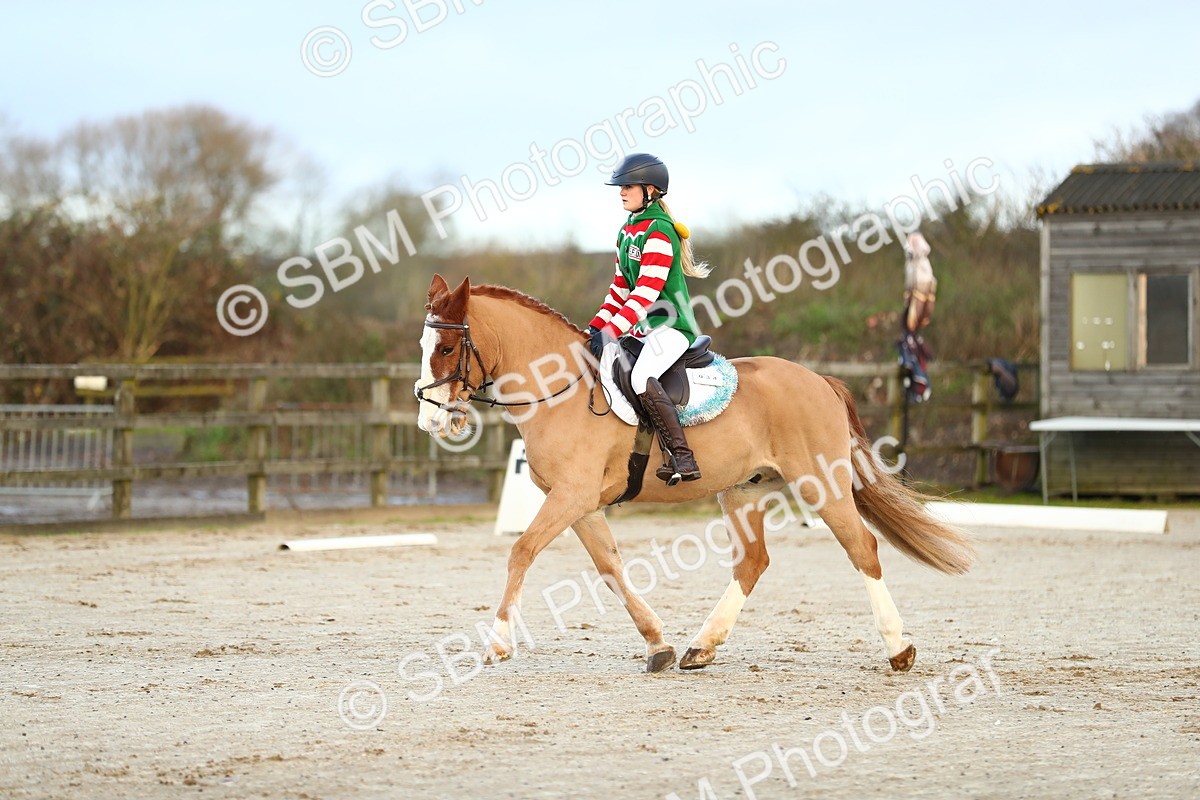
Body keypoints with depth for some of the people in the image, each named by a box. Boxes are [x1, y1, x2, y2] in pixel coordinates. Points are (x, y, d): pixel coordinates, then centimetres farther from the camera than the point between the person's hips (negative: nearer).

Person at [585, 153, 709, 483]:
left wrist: (612, 331, -27)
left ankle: (682, 458, -33)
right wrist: (596, 326, 8)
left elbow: (646, 292, -23)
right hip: (643, 326, 11)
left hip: (672, 325, -11)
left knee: (642, 377, -32)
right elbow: (621, 288, 19)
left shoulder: (659, 232, -16)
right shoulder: (626, 232, 14)